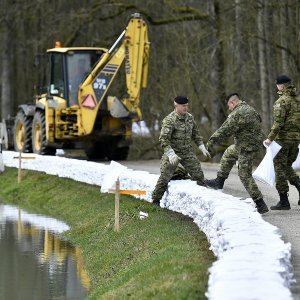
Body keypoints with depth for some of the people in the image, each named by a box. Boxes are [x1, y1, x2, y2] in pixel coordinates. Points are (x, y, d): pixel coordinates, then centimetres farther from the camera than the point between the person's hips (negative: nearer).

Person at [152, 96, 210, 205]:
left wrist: (202, 147, 11)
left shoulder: (190, 117, 4)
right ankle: (156, 200, 5)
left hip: (187, 152, 6)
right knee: (165, 177, -8)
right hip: (173, 152, -5)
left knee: (198, 174, 5)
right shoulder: (170, 120, -18)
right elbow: (163, 138, -24)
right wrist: (171, 154, -32)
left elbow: (196, 134, 18)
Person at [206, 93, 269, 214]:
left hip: (246, 147, -10)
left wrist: (211, 141, -11)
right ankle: (219, 181, 42)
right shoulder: (250, 109, 10)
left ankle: (261, 205, -11)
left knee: (245, 175, -7)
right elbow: (259, 120, 24)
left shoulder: (237, 114, -19)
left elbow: (225, 130, -19)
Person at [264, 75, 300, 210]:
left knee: (280, 168, 1)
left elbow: (278, 122, -21)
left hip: (283, 138, -7)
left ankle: (284, 201, 0)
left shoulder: (282, 101, -12)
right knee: (287, 166, 20)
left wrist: (270, 137, -21)